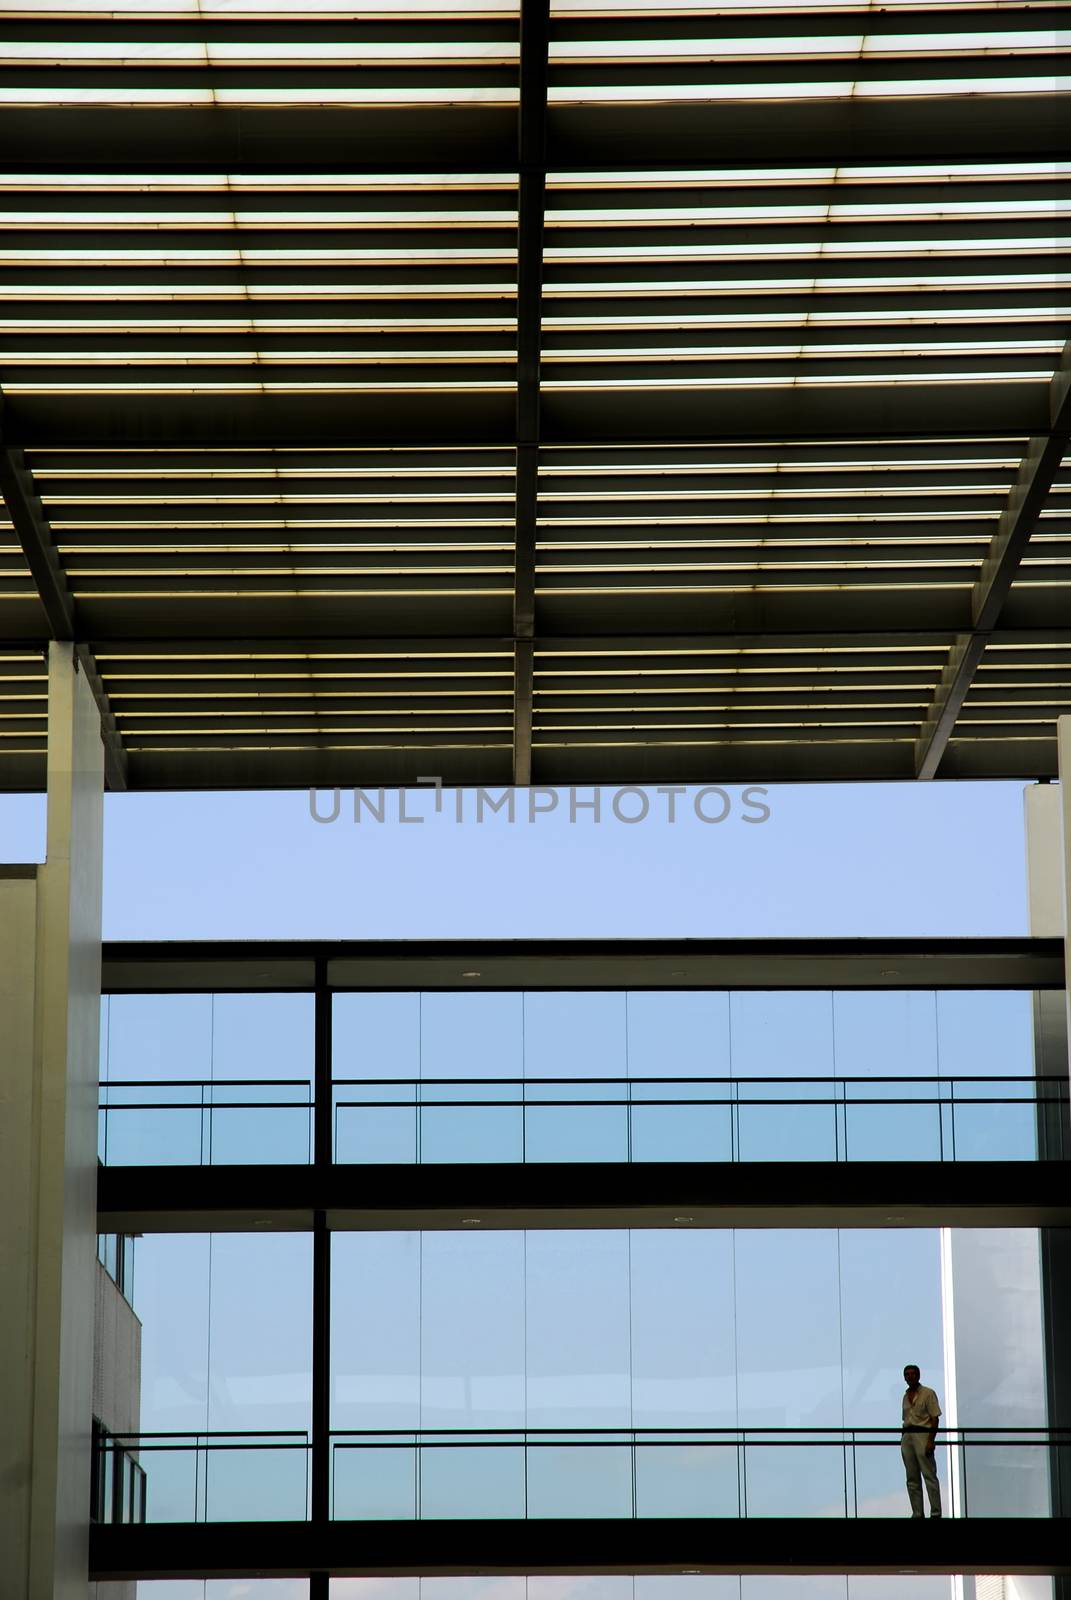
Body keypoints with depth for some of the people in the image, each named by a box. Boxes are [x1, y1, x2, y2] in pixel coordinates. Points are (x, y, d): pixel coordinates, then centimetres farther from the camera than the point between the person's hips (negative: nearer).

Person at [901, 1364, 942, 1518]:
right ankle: (917, 1514, 10)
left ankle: (936, 1513, -6)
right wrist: (903, 1439, 17)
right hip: (906, 1436, 7)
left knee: (929, 1476, -8)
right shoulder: (906, 1396, 16)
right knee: (912, 1479, 6)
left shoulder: (928, 1393, -3)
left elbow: (935, 1418, -7)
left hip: (923, 1435, -7)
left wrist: (931, 1440, -16)